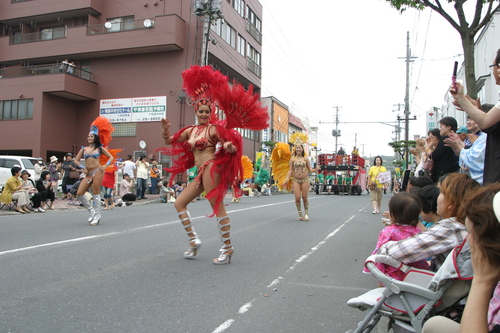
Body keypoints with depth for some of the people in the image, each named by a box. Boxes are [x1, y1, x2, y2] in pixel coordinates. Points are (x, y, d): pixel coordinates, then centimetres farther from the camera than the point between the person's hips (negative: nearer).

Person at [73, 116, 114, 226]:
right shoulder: (84, 149, 15)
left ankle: (97, 216, 4)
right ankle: (92, 211, 14)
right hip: (88, 174, 5)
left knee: (96, 194, -6)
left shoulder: (100, 148, 7)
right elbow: (76, 160, 15)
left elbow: (111, 157, 9)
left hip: (97, 172, -5)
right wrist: (83, 168, 2)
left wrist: (106, 165, -5)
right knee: (79, 194, -3)